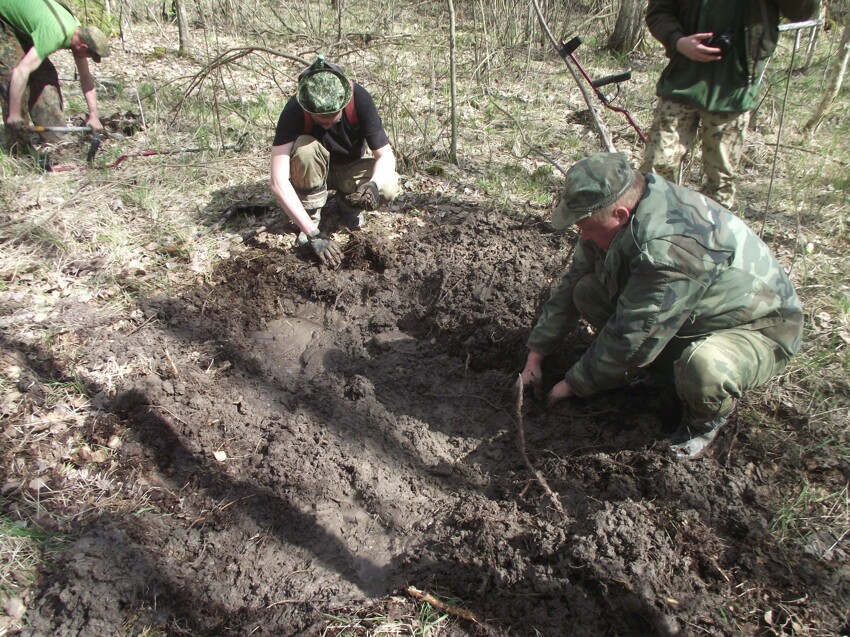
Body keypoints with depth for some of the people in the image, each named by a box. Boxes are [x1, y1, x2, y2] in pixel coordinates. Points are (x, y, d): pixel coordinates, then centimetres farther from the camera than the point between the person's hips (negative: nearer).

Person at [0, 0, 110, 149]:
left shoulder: (78, 32, -14)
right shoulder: (54, 35, -39)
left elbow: (86, 78, -6)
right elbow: (21, 71, -41)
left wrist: (94, 115, -9)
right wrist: (14, 114, -37)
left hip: (21, 27, 8)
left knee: (45, 75, -2)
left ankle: (56, 140, 2)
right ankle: (18, 146, -11)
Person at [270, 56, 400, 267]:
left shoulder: (359, 98, -29)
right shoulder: (294, 111, -32)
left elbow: (386, 155, -24)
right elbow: (278, 182, -38)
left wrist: (373, 184, -47)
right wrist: (312, 233, -44)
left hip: (353, 165, 1)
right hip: (316, 170, -1)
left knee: (388, 189, -30)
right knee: (306, 148, -35)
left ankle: (347, 204, 3)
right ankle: (312, 217, -13)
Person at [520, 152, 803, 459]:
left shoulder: (670, 249, -40)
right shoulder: (617, 217, -12)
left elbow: (630, 338, -33)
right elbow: (571, 283, -2)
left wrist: (573, 384, -18)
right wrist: (535, 357, -1)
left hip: (759, 327, -7)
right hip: (693, 316, 8)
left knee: (703, 369, -42)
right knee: (587, 292, -8)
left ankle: (705, 421, -4)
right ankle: (667, 371, 7)